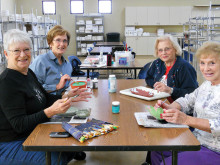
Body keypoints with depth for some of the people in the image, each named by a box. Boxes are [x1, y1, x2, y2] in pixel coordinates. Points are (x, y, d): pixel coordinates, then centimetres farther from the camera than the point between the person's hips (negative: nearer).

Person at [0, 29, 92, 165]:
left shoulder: (28, 73, 6)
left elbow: (45, 98, 16)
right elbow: (19, 125, -25)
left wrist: (67, 97, 1)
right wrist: (50, 111, -36)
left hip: (33, 134, 9)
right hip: (11, 144, -8)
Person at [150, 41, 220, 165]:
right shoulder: (207, 85, 10)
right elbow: (188, 100, 10)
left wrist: (187, 120, -36)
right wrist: (170, 108, -12)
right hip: (198, 141, 8)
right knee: (157, 152, 6)